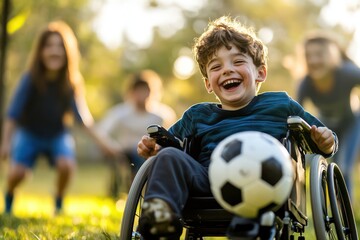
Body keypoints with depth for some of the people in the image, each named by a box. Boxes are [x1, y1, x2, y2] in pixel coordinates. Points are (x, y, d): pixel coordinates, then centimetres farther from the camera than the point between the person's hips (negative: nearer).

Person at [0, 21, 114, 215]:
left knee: (66, 165, -25)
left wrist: (98, 140, -14)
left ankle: (58, 203, 4)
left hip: (58, 135, 2)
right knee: (17, 172, -22)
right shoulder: (31, 79, -22)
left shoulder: (72, 82, -15)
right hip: (29, 133, -1)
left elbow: (81, 115, -8)